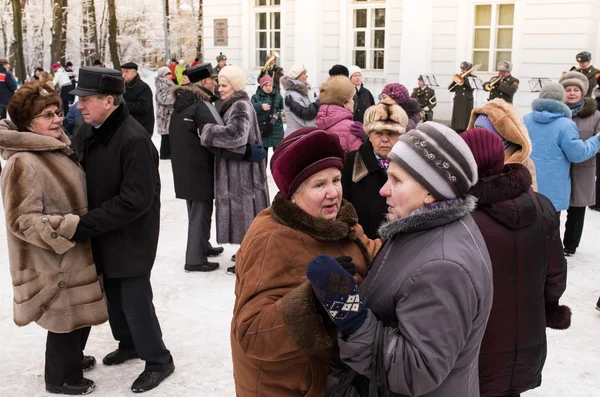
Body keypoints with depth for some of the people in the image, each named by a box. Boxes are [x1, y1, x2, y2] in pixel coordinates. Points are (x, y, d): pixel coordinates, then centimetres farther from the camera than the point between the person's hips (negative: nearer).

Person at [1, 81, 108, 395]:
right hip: (52, 259, -9)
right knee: (67, 315, 6)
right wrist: (72, 228, -28)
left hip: (75, 251, 9)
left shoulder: (57, 149, 5)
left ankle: (71, 358, 46)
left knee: (81, 310, 22)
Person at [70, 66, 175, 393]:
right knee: (114, 294, 21)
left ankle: (158, 361, 20)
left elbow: (136, 200, -27)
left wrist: (86, 224, -26)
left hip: (132, 237, -8)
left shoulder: (133, 140, -24)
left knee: (134, 300, 1)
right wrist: (84, 222, 1)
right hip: (104, 233, 8)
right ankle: (129, 344, 43)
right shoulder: (88, 133, 3)